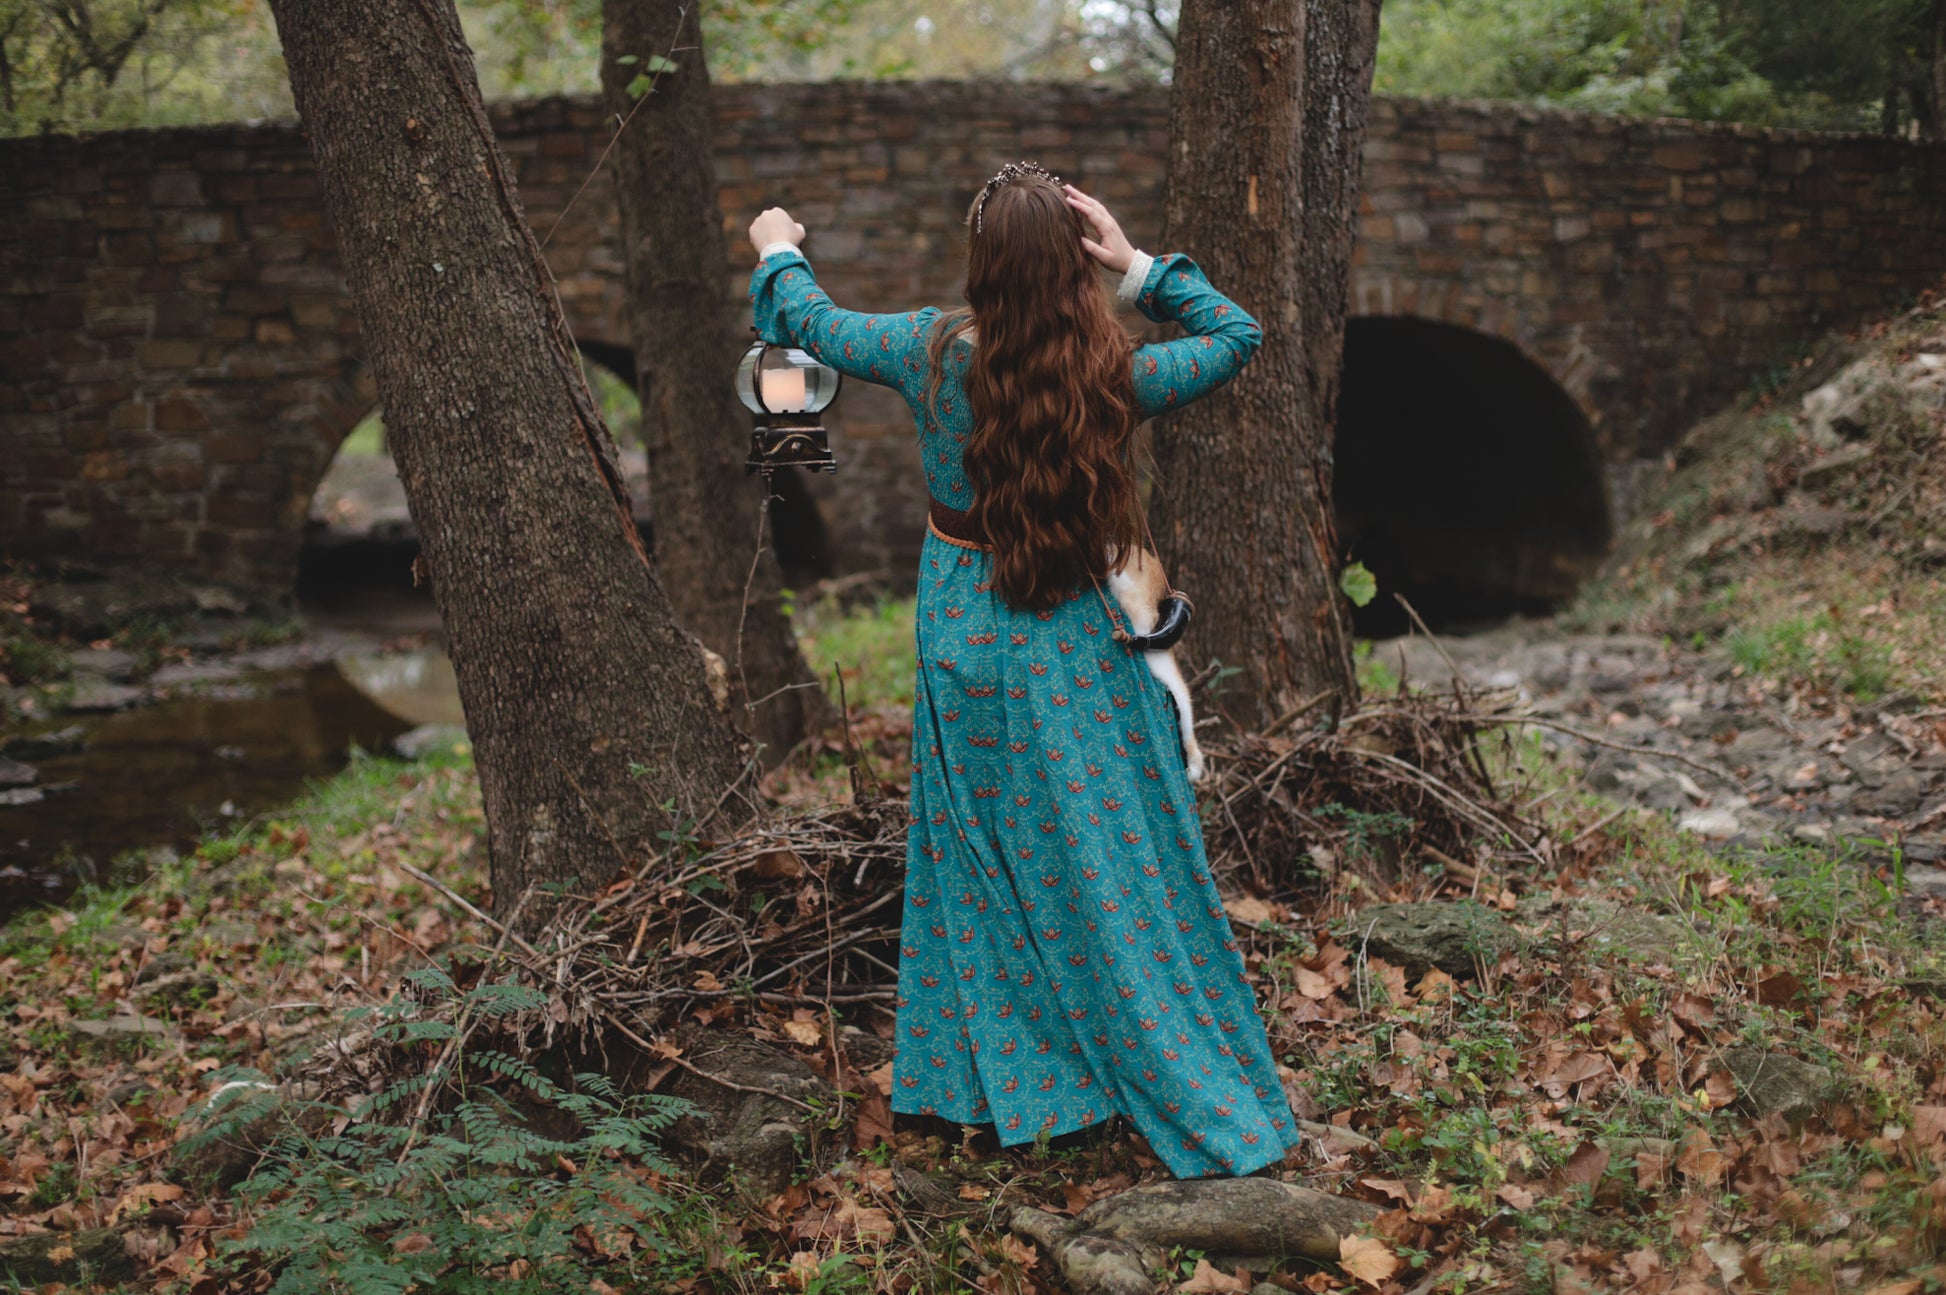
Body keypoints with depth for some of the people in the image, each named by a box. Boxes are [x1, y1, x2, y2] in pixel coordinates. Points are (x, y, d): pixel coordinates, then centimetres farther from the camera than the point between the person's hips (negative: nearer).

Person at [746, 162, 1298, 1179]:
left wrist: (778, 254, 25)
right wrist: (1140, 265, -11)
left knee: (983, 858, 17)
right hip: (1076, 643, -1)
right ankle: (1205, 1099, 15)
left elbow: (813, 323, 5)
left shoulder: (933, 351, -13)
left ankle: (996, 1072, 30)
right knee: (1116, 864, 6)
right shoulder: (1112, 376, -16)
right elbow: (1237, 336, 0)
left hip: (965, 632, 1)